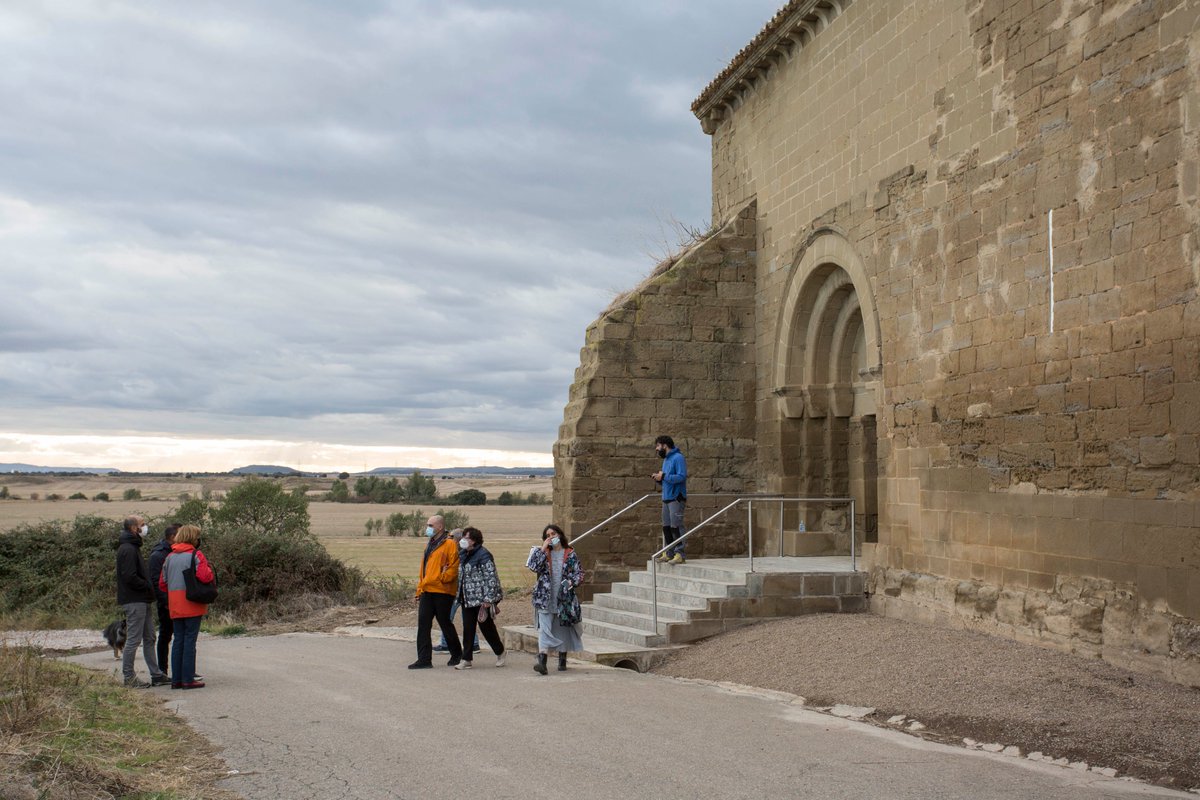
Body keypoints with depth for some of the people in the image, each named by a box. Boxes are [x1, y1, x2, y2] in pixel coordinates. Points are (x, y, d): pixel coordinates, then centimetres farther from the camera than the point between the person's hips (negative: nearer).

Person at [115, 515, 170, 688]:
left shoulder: (133, 547, 18)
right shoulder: (127, 549, -15)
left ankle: (156, 675, 16)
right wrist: (148, 587, -13)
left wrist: (149, 589, 10)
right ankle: (129, 676, 2)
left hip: (141, 601, 11)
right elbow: (130, 577, -22)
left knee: (149, 638, 12)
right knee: (134, 639, -5)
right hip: (134, 601, -11)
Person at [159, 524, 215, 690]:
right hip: (192, 606, -6)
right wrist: (212, 574, 0)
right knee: (190, 640, -3)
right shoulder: (195, 555, -8)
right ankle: (188, 679, -3)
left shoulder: (170, 557, 12)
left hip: (175, 607, 6)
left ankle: (176, 679, 12)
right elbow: (205, 576, -20)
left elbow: (162, 583, 13)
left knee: (178, 640, 11)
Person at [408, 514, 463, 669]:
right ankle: (424, 659, 3)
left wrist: (443, 578, -19)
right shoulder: (430, 545, 19)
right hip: (427, 592, 8)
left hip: (442, 592, -8)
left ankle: (457, 655, 20)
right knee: (423, 624, 0)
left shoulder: (450, 544, -8)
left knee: (445, 623, 2)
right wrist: (419, 590, 19)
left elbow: (454, 567, -15)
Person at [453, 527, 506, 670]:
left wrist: (488, 599, -20)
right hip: (467, 599, 8)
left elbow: (491, 577, -17)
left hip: (481, 599, -7)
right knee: (468, 629, 4)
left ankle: (500, 652, 24)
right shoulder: (463, 554, 12)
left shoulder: (483, 555, -14)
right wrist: (460, 595, 16)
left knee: (486, 626, 4)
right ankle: (466, 659, 6)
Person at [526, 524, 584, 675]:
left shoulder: (570, 554, 2)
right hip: (545, 599, 0)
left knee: (563, 629, 11)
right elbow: (534, 567, -10)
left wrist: (571, 582, -17)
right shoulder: (543, 553, 7)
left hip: (564, 598, 0)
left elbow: (579, 573, 2)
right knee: (544, 629, -11)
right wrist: (542, 549, -11)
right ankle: (542, 661, -21)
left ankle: (562, 660, 25)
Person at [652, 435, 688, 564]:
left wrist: (664, 477, -17)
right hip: (666, 498, 9)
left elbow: (682, 476, -20)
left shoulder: (678, 458, -10)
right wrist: (658, 479, 5)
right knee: (666, 526, 10)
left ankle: (680, 554, -8)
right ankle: (669, 553, 16)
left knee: (676, 526, -10)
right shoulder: (666, 460, 19)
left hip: (676, 498, -9)